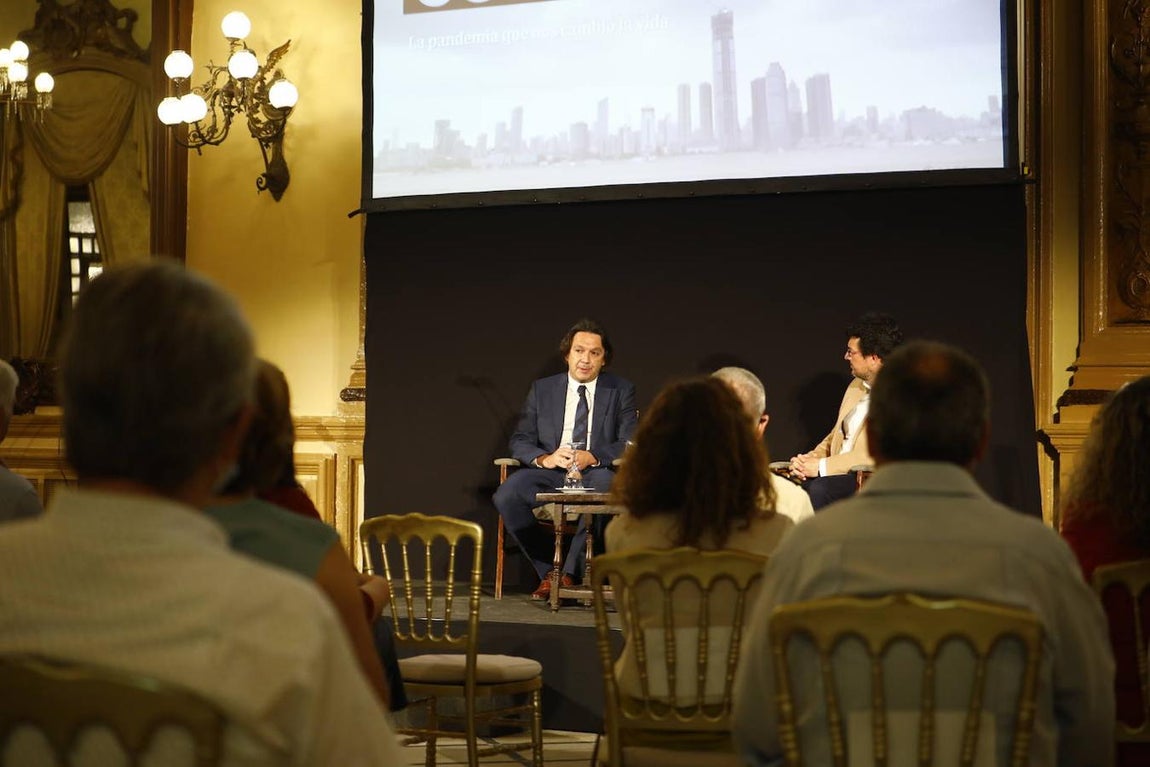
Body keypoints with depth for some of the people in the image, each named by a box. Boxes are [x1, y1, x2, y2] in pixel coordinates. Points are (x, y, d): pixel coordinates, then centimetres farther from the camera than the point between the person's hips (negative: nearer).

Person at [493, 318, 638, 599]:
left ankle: (568, 572, -24)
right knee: (507, 496, -29)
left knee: (604, 484, -39)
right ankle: (548, 570, -12)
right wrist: (544, 459, -18)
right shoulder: (542, 389, 12)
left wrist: (592, 457, -22)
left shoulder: (621, 391, 8)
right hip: (549, 471, 2)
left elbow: (630, 444, -3)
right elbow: (520, 442, 6)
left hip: (596, 472, -2)